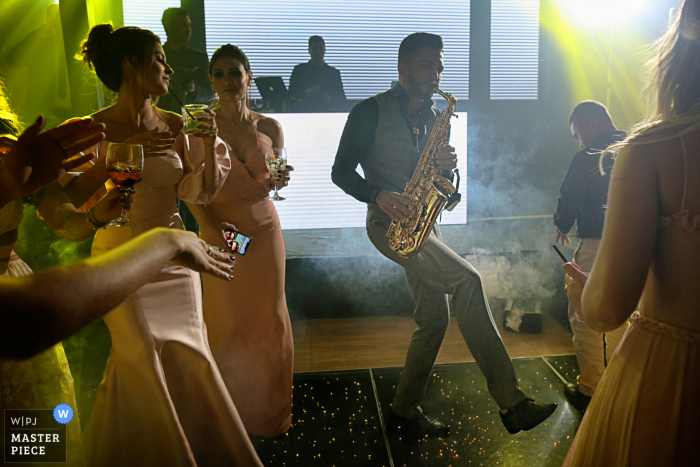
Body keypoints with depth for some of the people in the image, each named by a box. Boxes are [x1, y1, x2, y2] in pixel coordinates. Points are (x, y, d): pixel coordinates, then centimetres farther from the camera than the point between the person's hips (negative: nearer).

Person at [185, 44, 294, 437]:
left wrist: (278, 180, -13)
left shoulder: (270, 127, 2)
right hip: (219, 232, -2)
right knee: (227, 320, 4)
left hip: (264, 230, 3)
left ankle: (270, 408, 28)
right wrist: (214, 233, -17)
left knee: (270, 318, 7)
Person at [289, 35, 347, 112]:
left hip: (327, 114, 1)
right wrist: (307, 92, -12)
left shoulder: (334, 72, 16)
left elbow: (342, 101, 13)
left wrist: (331, 99, -8)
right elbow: (291, 95, 5)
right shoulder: (299, 70, 13)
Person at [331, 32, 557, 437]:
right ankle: (510, 402, -21)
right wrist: (379, 195, -23)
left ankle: (406, 408, 23)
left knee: (434, 317, 5)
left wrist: (447, 164, -5)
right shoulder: (371, 111, -4)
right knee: (467, 280, -25)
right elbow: (342, 171, -6)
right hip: (390, 224, -8)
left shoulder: (433, 117, 16)